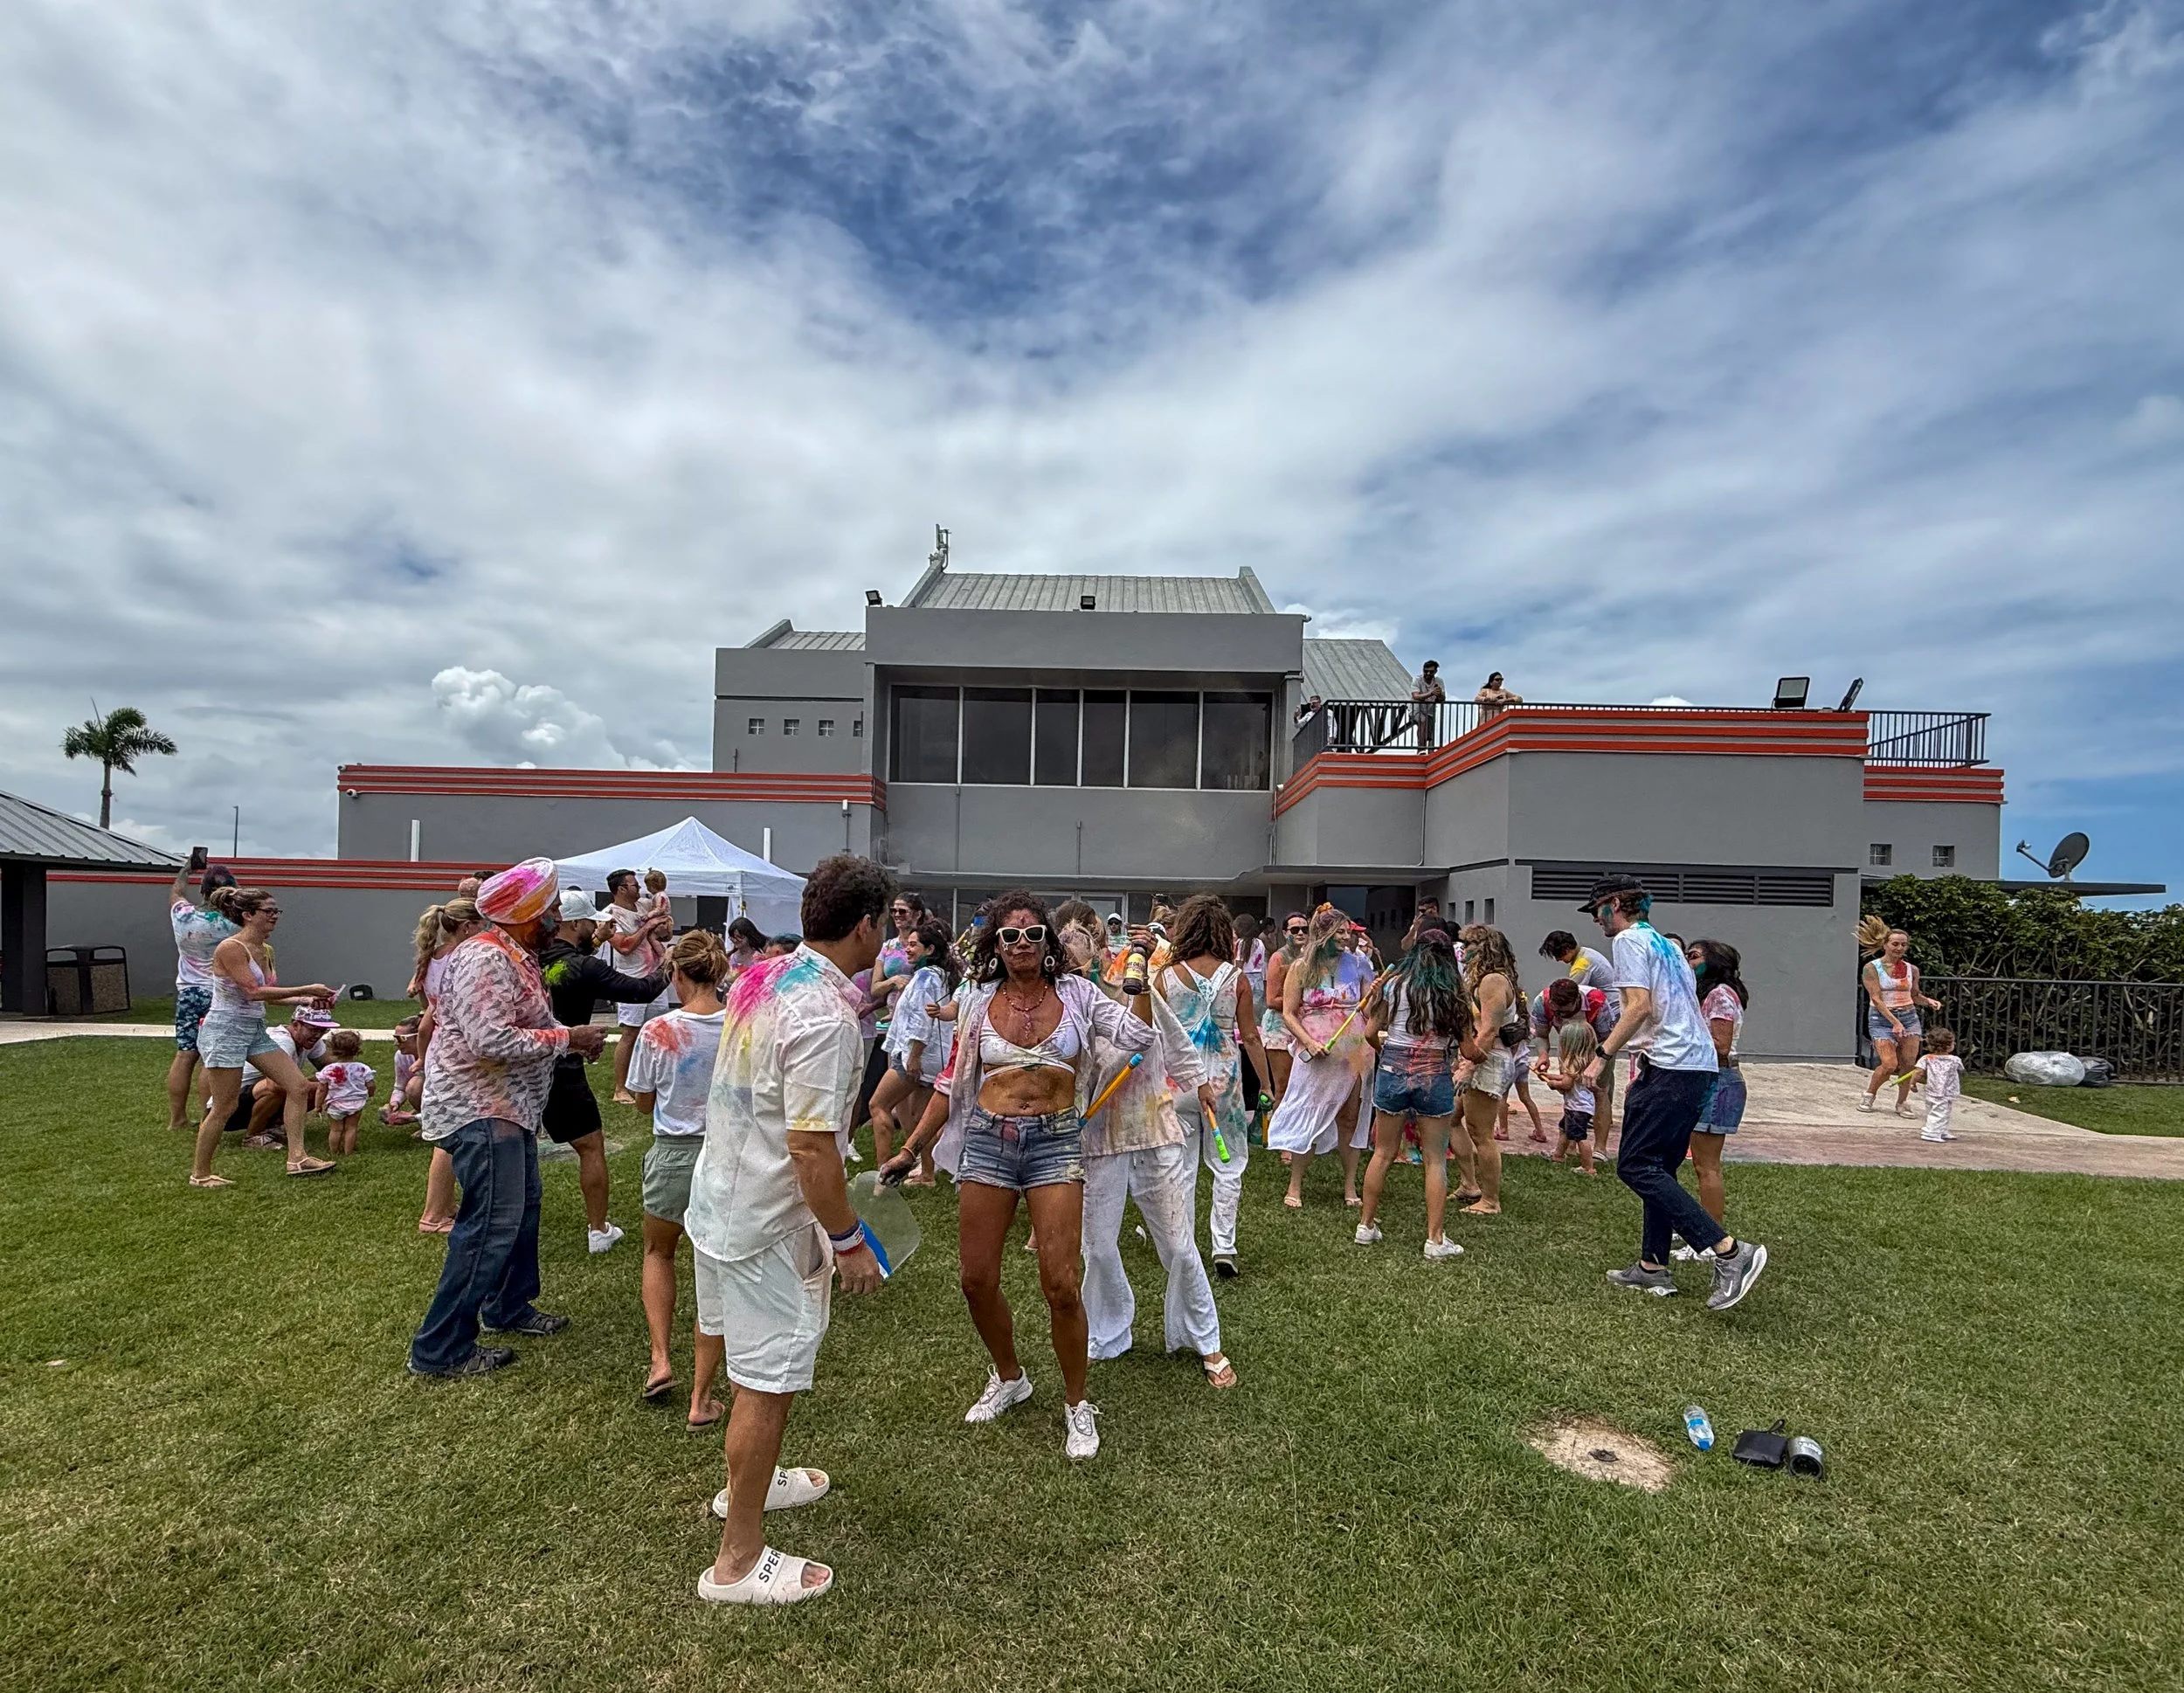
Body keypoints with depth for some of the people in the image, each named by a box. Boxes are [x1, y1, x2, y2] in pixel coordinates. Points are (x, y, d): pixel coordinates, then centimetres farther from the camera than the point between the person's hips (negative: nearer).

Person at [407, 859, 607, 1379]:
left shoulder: (517, 957, 11)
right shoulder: (485, 958, -22)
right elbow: (491, 1041, -29)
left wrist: (573, 1038, 3)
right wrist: (566, 1039, -22)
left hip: (508, 1106, 11)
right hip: (479, 1108, -11)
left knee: (522, 1206, 21)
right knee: (491, 1224, -8)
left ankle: (510, 1307, 37)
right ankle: (440, 1350, 3)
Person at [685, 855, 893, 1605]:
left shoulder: (761, 977, 0)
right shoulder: (824, 1019, -28)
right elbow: (811, 1147, -29)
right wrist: (849, 1240, -19)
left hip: (721, 1200, 10)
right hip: (766, 1225, -10)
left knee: (760, 1364, 28)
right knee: (767, 1382, 6)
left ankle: (748, 1482, 49)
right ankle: (738, 1563, 22)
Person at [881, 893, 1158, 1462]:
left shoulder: (1075, 993, 1)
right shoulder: (978, 1000, 4)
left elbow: (1137, 1035, -10)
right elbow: (953, 1083, 10)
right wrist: (911, 1148, 9)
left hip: (1056, 1141, -2)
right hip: (988, 1138, 2)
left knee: (1061, 1286, -5)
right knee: (977, 1281, 8)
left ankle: (1076, 1404, 21)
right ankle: (1009, 1378, 37)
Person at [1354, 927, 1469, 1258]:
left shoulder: (1394, 983, 1)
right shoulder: (1453, 992, -1)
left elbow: (1370, 1031, 2)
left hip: (1393, 1071, 1)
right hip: (1435, 1076, -1)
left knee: (1383, 1153, 13)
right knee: (1436, 1160, 8)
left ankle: (1366, 1225, 21)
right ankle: (1436, 1240, 11)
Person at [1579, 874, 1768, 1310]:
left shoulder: (1629, 940, -6)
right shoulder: (1665, 943, 23)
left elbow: (1639, 1005, -18)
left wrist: (1602, 1055, -16)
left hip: (1671, 1068, -10)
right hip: (1700, 1065, 10)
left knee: (1635, 1166, -11)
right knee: (1658, 1168, 15)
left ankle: (1730, 1252, -17)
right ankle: (1653, 1267, 19)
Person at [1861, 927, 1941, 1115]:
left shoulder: (1912, 969, 7)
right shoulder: (1872, 968, -7)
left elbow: (1915, 995, 20)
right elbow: (1876, 999, -14)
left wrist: (1929, 1001, -3)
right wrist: (1894, 1021, -22)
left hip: (1909, 1017, 4)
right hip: (1881, 1019, -4)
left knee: (1908, 1064, -1)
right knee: (1889, 1065, -12)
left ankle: (1901, 1103, 16)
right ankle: (1869, 1094, 13)